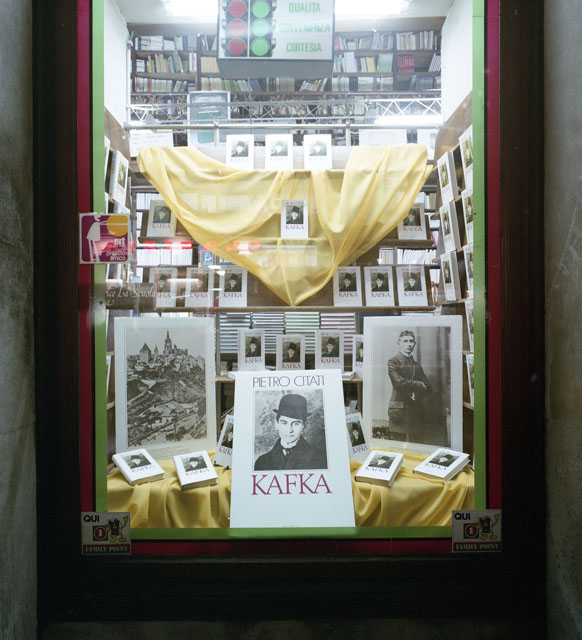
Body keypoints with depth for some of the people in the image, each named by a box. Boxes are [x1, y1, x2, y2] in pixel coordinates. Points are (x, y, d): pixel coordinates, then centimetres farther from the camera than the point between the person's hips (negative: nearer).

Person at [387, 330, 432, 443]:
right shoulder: (393, 361, -1)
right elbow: (399, 382, -15)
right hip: (399, 410, -6)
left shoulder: (417, 365, 18)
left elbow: (428, 389, 15)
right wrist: (420, 385, -3)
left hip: (417, 412, 6)